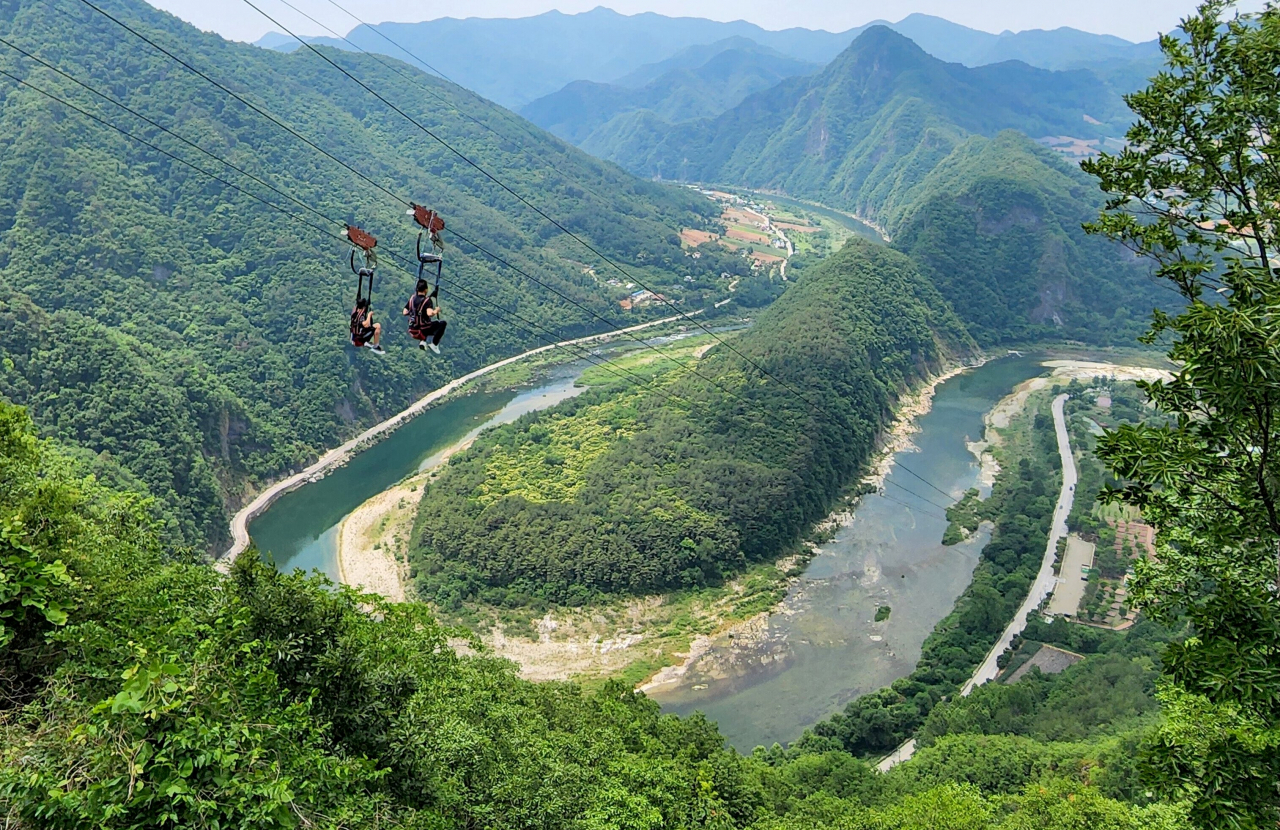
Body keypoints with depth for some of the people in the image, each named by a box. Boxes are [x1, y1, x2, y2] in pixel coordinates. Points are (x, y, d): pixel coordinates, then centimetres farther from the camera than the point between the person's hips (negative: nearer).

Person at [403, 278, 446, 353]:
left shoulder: (412, 299, 2)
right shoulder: (427, 300, -16)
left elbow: (404, 313, 4)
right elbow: (429, 313, -32)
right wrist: (436, 311, -12)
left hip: (412, 332, 6)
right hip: (423, 331, -6)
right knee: (443, 323, 11)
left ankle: (422, 341, 15)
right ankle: (434, 344, 4)